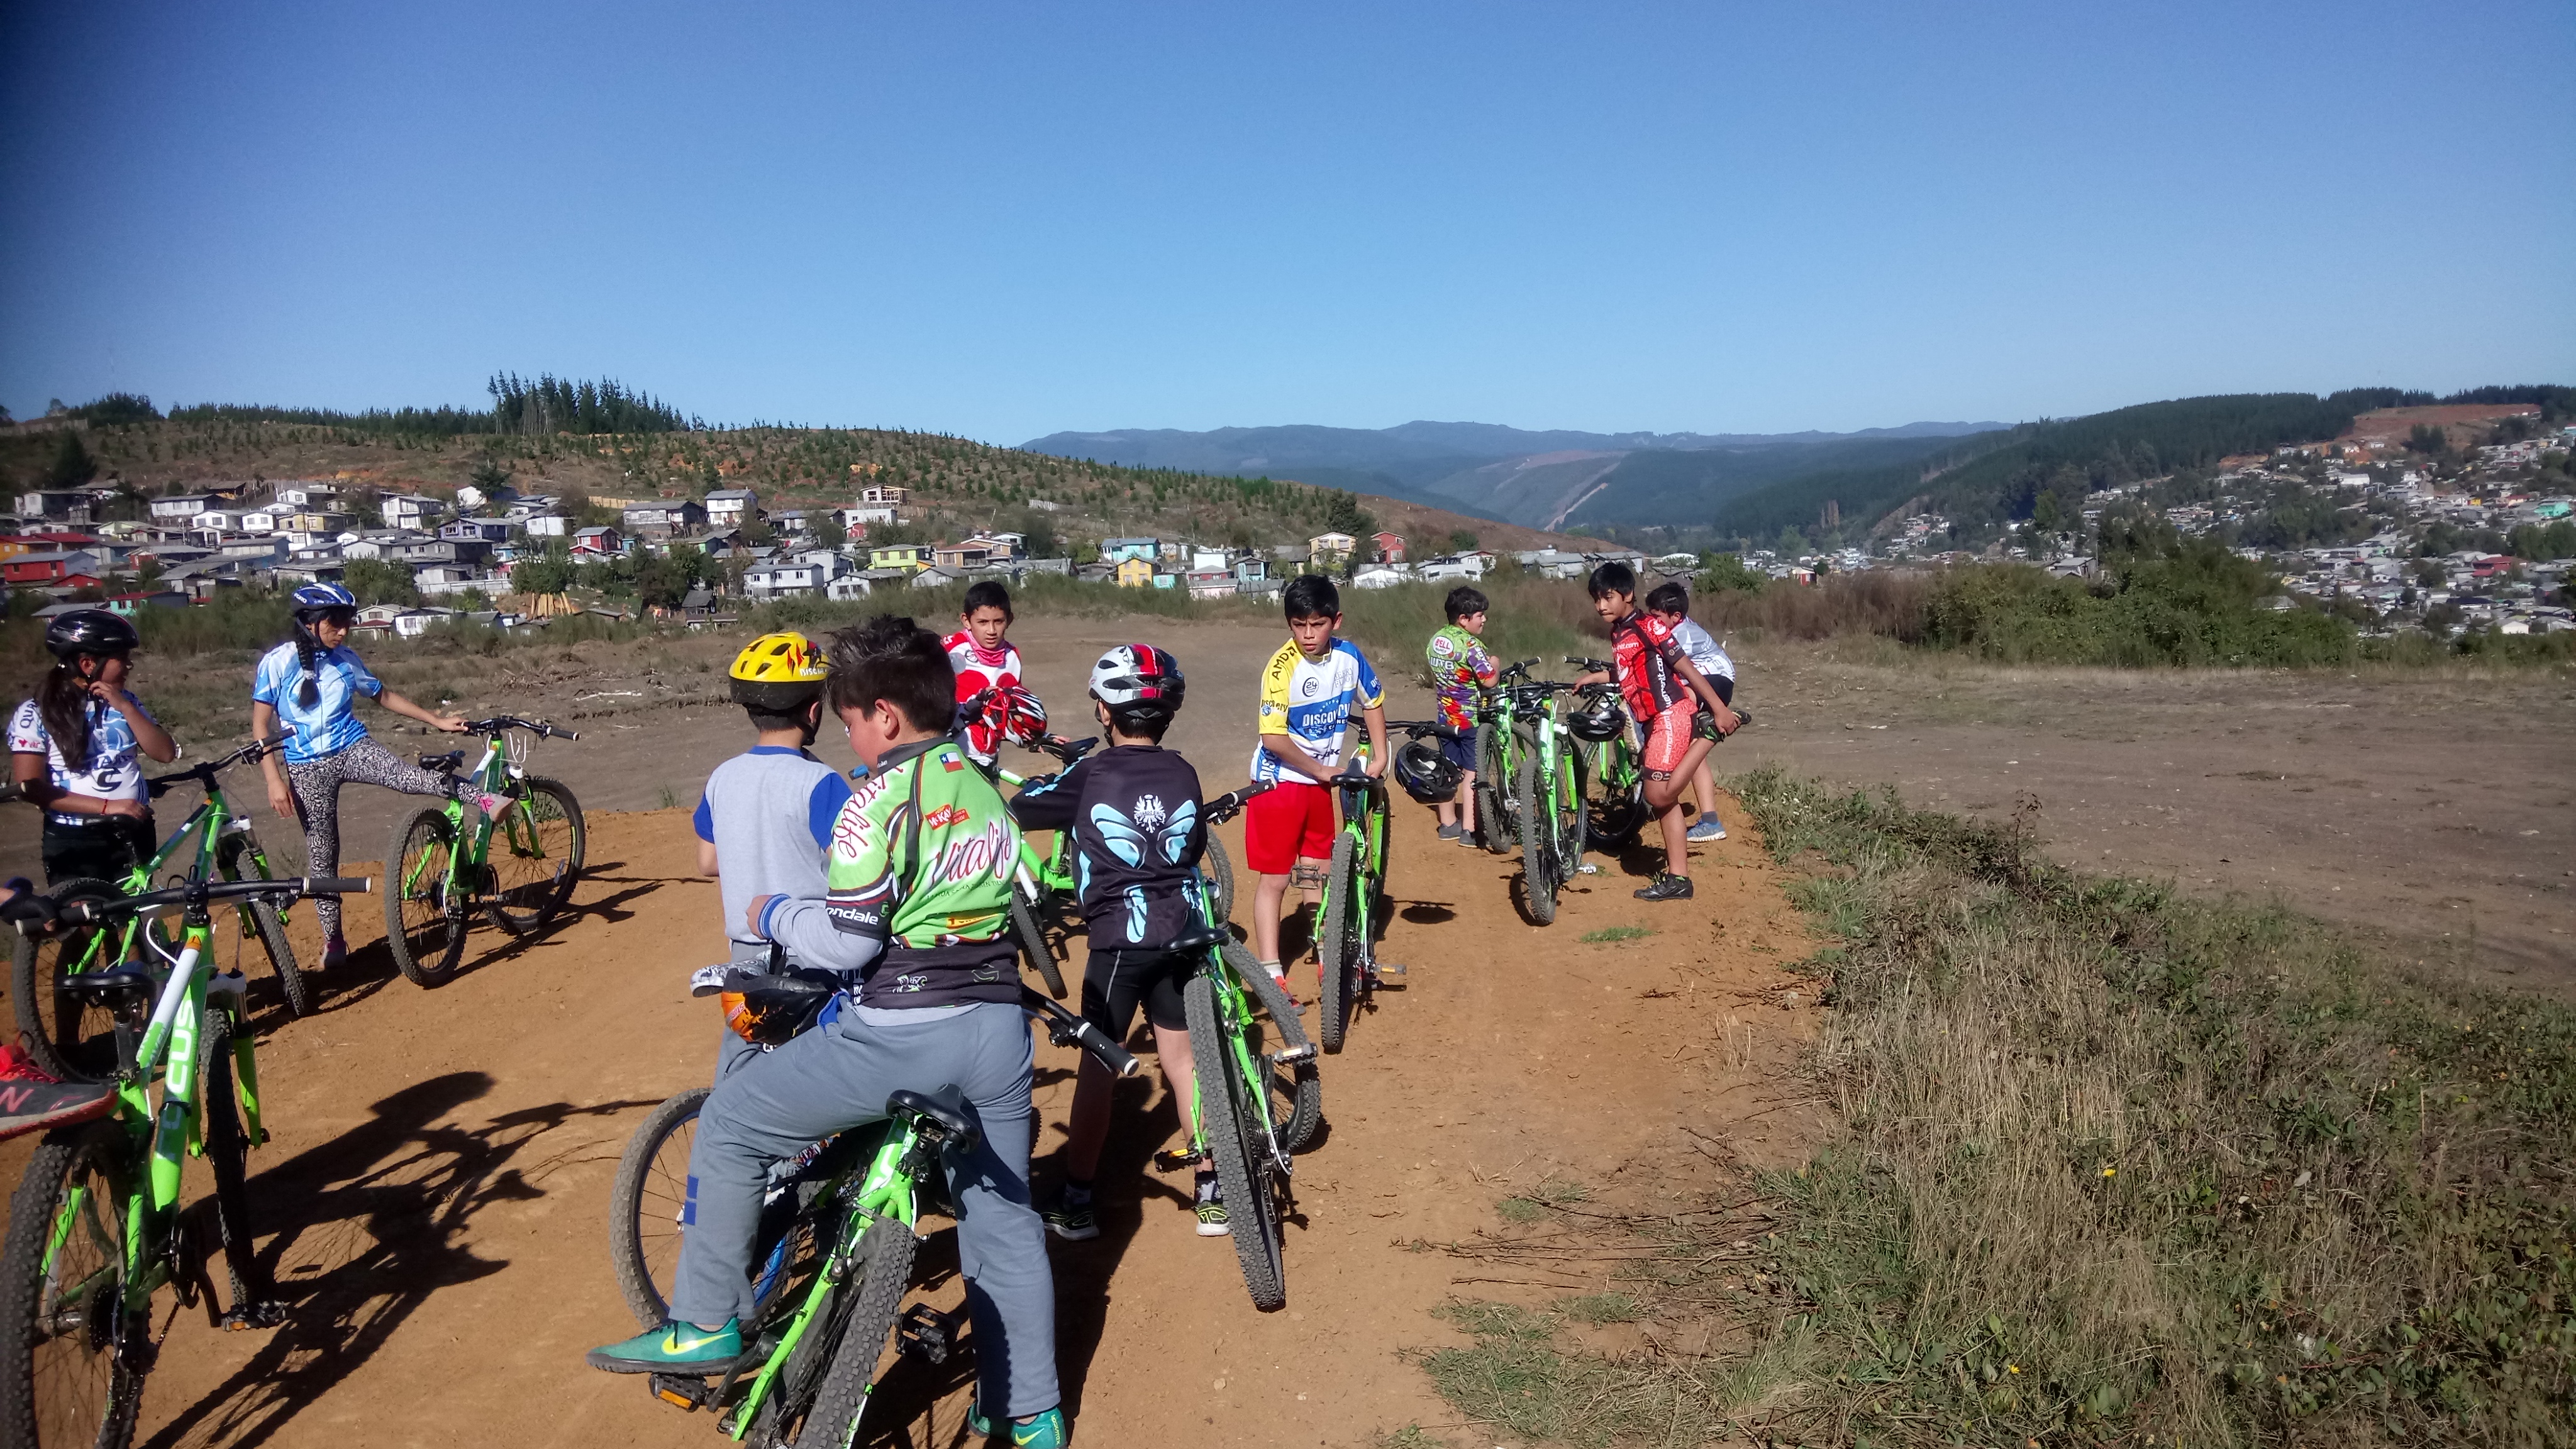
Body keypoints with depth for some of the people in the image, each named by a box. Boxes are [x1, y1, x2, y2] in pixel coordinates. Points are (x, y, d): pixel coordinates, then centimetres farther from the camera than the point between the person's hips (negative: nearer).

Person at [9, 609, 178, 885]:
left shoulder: (124, 701, 6)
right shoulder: (36, 713, -7)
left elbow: (165, 754, -4)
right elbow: (31, 787, -13)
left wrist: (126, 708, -15)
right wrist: (106, 806, -21)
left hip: (133, 834, 4)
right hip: (72, 842, -3)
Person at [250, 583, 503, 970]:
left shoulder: (346, 660, 4)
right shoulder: (277, 662, -7)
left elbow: (384, 696, 17)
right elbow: (260, 726, -5)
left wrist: (436, 720, 14)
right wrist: (274, 781, -13)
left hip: (354, 749, 2)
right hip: (307, 767, -1)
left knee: (409, 777, -31)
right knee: (321, 851, 3)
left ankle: (485, 800, -46)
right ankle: (333, 939, 14)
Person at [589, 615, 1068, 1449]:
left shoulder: (880, 799, -10)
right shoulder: (986, 789, 13)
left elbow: (850, 938, -12)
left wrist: (774, 916, 5)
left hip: (904, 1030, -7)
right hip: (1000, 1026, 7)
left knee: (730, 1122, 11)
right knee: (1004, 1218, 17)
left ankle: (705, 1325, 14)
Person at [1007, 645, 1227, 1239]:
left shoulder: (1089, 776, -8)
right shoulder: (1183, 774, 4)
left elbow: (1016, 811, 0)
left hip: (1119, 939, -4)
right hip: (1182, 933, 4)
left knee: (1097, 1064, 8)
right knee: (1180, 1057, 15)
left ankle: (1076, 1204, 15)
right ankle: (1212, 1194, 18)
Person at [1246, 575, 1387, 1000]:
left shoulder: (1349, 656, -5)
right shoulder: (1282, 667, -22)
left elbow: (1373, 703, 13)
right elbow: (1273, 738, -25)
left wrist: (1379, 756, 8)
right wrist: (1322, 770, -16)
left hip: (1320, 781, 5)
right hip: (1280, 780, -5)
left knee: (1317, 872, 16)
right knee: (1275, 879, -1)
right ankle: (1271, 973, 4)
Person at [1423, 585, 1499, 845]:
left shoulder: (1435, 640, 5)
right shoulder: (1471, 644, -19)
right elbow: (1489, 680, -21)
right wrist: (1494, 665, -3)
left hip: (1446, 717, 8)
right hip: (1472, 719, -7)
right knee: (1472, 774, -1)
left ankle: (1448, 824, 23)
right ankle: (1469, 830, 0)